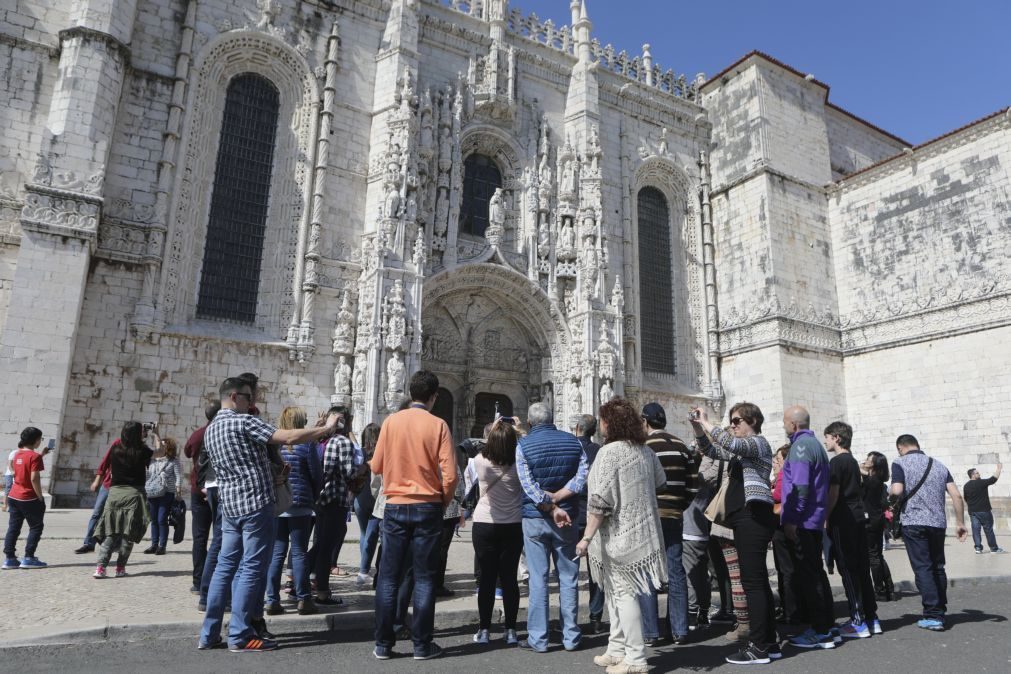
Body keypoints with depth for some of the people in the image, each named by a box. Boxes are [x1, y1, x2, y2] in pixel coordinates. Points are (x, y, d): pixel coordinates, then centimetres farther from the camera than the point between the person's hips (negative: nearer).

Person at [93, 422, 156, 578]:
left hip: (115, 492, 3)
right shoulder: (141, 451, -6)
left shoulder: (116, 448, 2)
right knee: (128, 534, 5)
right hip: (134, 494, -3)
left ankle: (100, 567, -3)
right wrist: (154, 434, 21)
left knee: (110, 533, 7)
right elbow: (159, 450, 12)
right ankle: (120, 568, 7)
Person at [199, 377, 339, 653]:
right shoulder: (244, 422, -12)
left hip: (229, 506, 9)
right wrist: (326, 428, -11)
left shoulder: (210, 430, 15)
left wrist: (270, 473, 25)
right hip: (255, 505, -8)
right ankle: (239, 635, 2)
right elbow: (289, 438, -20)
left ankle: (209, 633, 16)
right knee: (251, 568, -2)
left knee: (225, 566, 12)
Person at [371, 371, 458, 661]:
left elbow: (376, 466, 5)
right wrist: (443, 501, 7)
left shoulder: (391, 422, -1)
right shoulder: (437, 425, -7)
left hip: (395, 507, 2)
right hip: (427, 508, -2)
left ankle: (383, 644, 15)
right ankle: (422, 645, 12)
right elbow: (450, 474, -11)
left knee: (388, 577, 9)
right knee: (424, 578, 6)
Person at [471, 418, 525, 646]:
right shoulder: (518, 464, -13)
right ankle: (510, 631, 14)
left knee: (487, 578, 6)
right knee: (509, 578, 8)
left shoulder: (480, 461, -14)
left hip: (484, 526, -1)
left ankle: (484, 630, 12)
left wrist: (492, 431, 15)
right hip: (513, 526, 1)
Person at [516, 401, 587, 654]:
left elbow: (529, 486, -16)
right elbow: (582, 476, -10)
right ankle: (571, 637, 16)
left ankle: (538, 638, 9)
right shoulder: (572, 441, 2)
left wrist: (551, 509, -13)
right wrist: (556, 499, -13)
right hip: (567, 518, 2)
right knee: (569, 578, 10)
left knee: (538, 579, 4)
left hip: (535, 518, -2)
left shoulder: (523, 445, -6)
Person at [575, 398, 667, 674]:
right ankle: (617, 650, 27)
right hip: (642, 531, 8)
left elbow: (600, 501, -20)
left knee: (623, 593, 2)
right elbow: (660, 482, 20)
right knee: (618, 592, 18)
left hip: (618, 534, -8)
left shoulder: (609, 452, -17)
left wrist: (586, 538, -16)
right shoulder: (646, 450, 5)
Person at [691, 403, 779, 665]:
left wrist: (706, 423, -17)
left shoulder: (758, 442, -6)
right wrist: (698, 429, 4)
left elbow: (730, 443, -25)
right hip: (746, 517, 10)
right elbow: (712, 450, 19)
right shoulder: (742, 448, 22)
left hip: (754, 516, -10)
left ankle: (759, 647, -6)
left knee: (753, 581, -10)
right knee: (758, 581, 12)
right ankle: (769, 643, 19)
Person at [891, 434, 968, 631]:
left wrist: (893, 505, 5)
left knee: (923, 568, -2)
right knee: (938, 567, 16)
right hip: (938, 523, 5)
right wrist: (960, 523, 10)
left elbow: (897, 491, -16)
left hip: (914, 522, -5)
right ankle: (940, 611, 22)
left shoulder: (900, 463, -2)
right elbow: (956, 495, 6)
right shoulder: (938, 465, 14)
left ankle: (932, 615, -4)